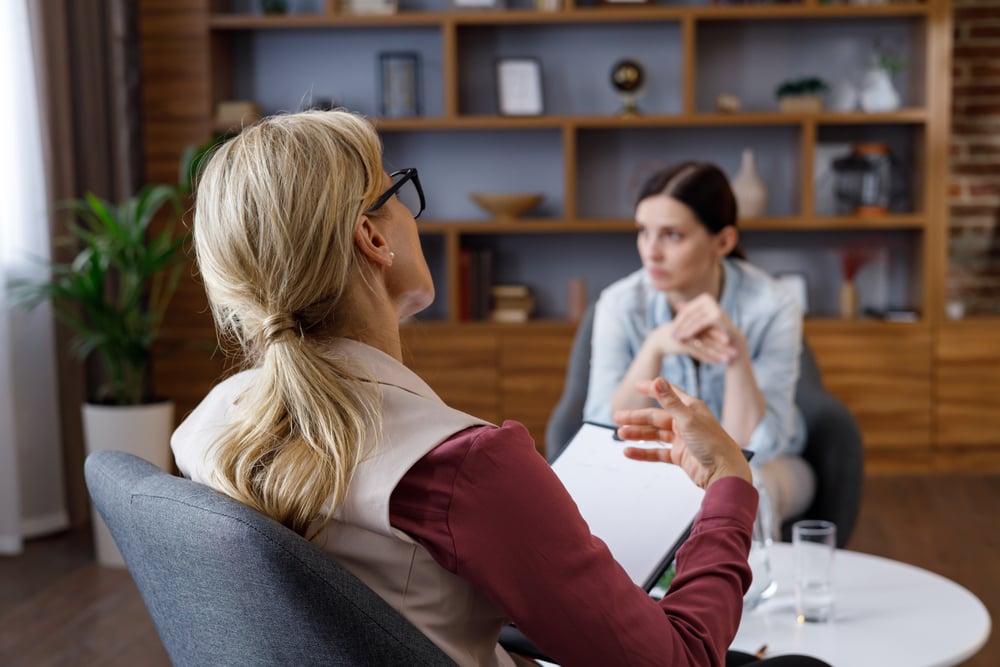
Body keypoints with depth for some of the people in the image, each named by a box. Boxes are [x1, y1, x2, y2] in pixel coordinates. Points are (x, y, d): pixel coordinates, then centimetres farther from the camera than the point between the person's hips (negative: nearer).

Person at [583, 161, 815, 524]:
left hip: (761, 467, -1)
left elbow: (750, 450, -25)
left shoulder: (772, 308, -21)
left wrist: (737, 349, -38)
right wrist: (655, 348, -35)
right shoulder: (620, 304, -15)